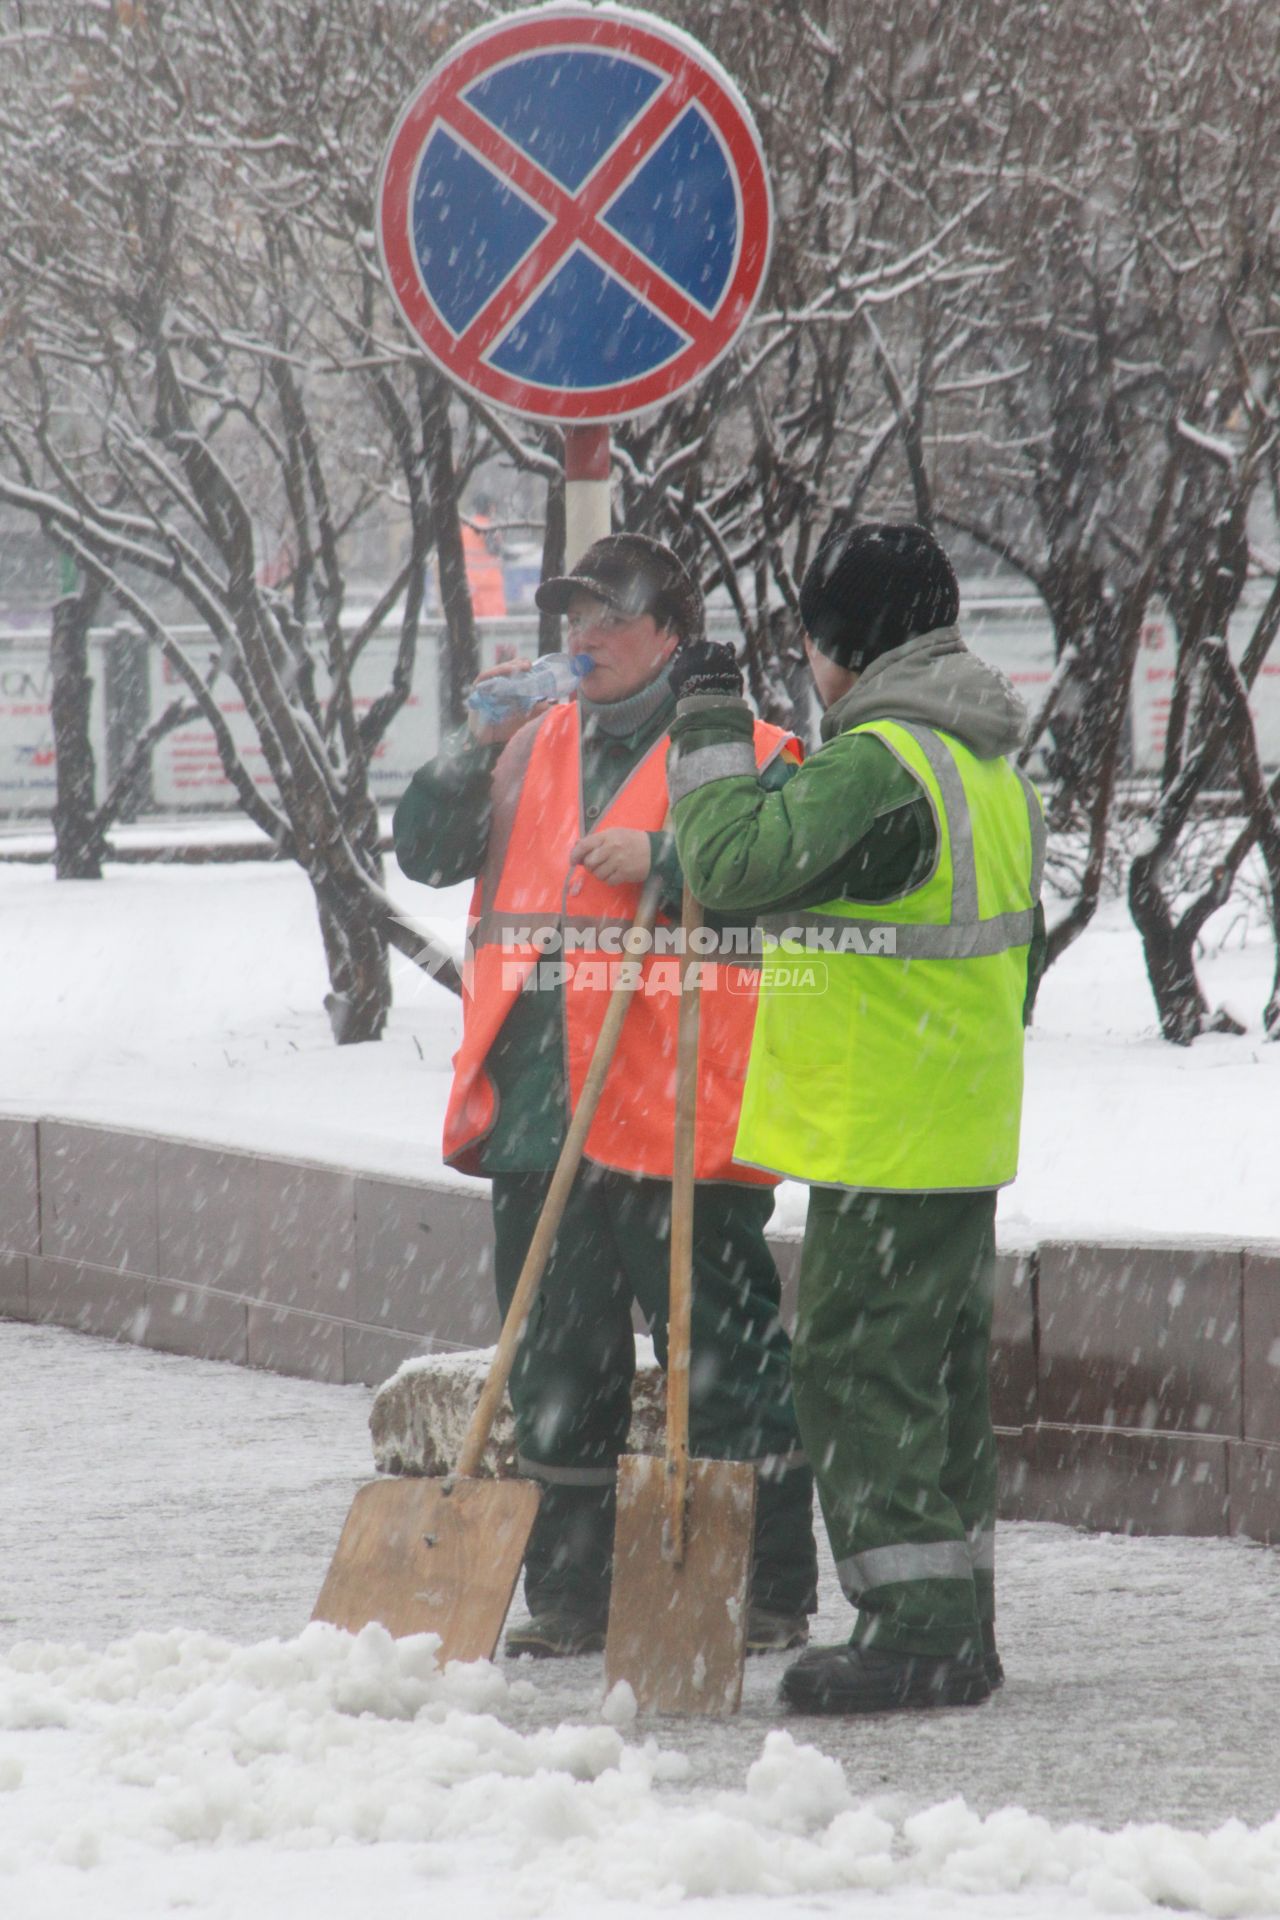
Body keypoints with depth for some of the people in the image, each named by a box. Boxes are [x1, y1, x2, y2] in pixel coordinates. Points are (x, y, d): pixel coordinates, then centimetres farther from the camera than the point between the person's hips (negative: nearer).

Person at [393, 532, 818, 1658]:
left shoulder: (739, 754, -1)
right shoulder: (533, 752, 18)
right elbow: (427, 851, 11)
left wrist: (665, 861, -19)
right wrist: (478, 750, -4)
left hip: (676, 1120, -6)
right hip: (537, 1119, 6)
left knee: (722, 1362, -4)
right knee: (557, 1373, 11)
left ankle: (771, 1592, 3)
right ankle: (570, 1595, 18)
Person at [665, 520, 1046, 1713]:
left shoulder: (878, 765, -19)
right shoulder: (991, 764, 14)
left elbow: (735, 861, -23)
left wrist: (710, 730, -12)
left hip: (880, 1144, -10)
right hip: (967, 1135, 10)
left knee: (859, 1371, -6)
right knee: (941, 1378, 15)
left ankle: (910, 1627, -8)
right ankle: (957, 1629, 19)